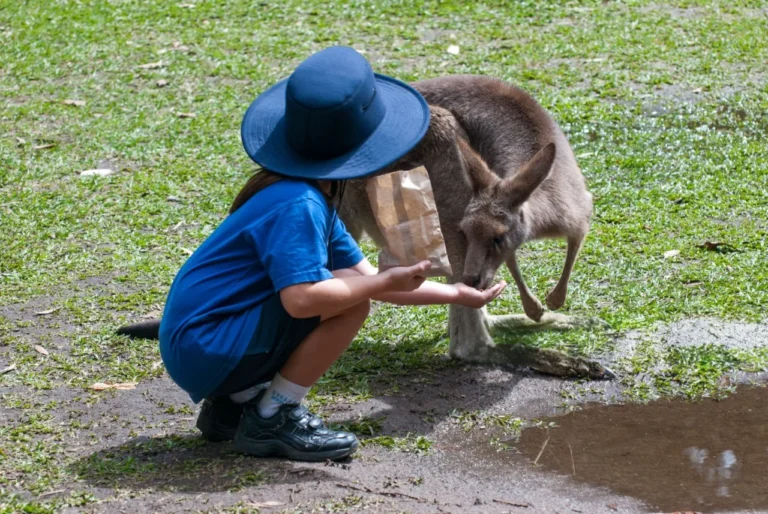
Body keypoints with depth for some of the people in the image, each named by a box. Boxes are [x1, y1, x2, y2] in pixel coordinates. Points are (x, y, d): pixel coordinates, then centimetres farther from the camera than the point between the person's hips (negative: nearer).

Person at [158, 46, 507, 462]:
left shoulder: (311, 198, 11)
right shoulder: (298, 206, -20)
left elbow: (368, 276, 17)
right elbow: (301, 299, -31)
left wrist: (457, 294, 21)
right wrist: (386, 281, -18)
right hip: (204, 352, -10)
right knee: (349, 299, -16)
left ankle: (233, 404, 17)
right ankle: (271, 422, -6)